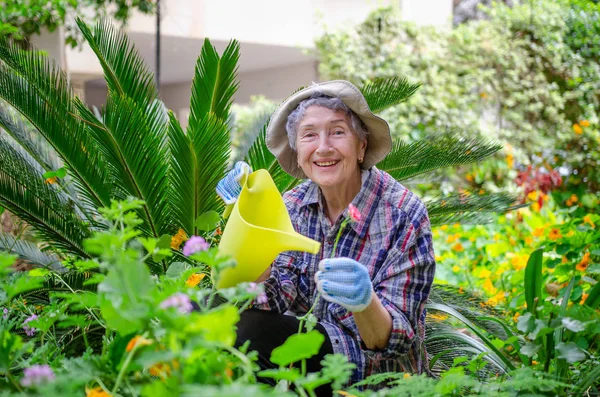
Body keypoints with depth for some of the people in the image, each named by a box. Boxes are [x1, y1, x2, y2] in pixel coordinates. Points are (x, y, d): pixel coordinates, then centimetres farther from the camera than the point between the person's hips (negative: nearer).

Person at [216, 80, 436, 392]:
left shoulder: (404, 215, -15)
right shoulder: (295, 205, 0)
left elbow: (396, 339, -17)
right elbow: (269, 303, -8)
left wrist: (365, 303, -40)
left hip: (378, 373, -5)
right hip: (304, 351, 5)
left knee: (249, 331, -26)